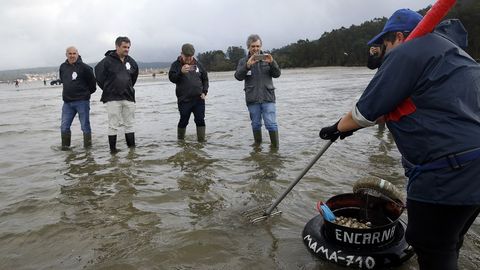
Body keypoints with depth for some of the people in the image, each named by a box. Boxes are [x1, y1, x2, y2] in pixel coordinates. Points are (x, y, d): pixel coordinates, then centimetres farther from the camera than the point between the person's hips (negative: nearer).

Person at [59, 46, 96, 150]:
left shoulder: (84, 67, -10)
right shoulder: (63, 67, 8)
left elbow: (92, 81, -1)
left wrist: (87, 92, 10)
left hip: (82, 101, -5)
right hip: (67, 102, 5)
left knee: (85, 126, 1)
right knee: (64, 127, 7)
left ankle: (87, 146, 10)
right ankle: (65, 146, 19)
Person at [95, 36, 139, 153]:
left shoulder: (131, 61, 8)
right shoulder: (108, 61, -8)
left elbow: (135, 75, 23)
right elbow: (99, 74, -3)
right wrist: (107, 89, 4)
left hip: (128, 97, 5)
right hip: (113, 98, -4)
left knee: (129, 124, 10)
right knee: (113, 125, -1)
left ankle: (132, 146, 18)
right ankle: (113, 148, 7)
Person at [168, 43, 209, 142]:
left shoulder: (198, 64, 10)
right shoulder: (176, 65, 1)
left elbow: (205, 79, 18)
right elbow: (171, 78, -11)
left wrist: (204, 92, 5)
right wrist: (181, 72, -28)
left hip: (199, 99, 3)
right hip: (184, 100, -3)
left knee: (200, 120, 1)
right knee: (183, 121, 3)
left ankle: (201, 140, 10)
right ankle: (180, 140, 21)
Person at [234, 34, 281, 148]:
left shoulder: (266, 59, 10)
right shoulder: (243, 61, 8)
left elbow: (277, 74, 1)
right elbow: (238, 76, -7)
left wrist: (272, 63, -18)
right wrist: (247, 65, -24)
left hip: (268, 97, -1)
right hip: (252, 99, 1)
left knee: (271, 124, -8)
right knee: (256, 125, 9)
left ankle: (275, 147, -1)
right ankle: (257, 146, 23)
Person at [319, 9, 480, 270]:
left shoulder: (406, 52, -8)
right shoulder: (450, 52, 23)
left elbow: (366, 111, -8)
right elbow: (395, 106, 25)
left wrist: (337, 128, 10)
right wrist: (349, 125, 25)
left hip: (447, 174, -10)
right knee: (448, 246, 23)